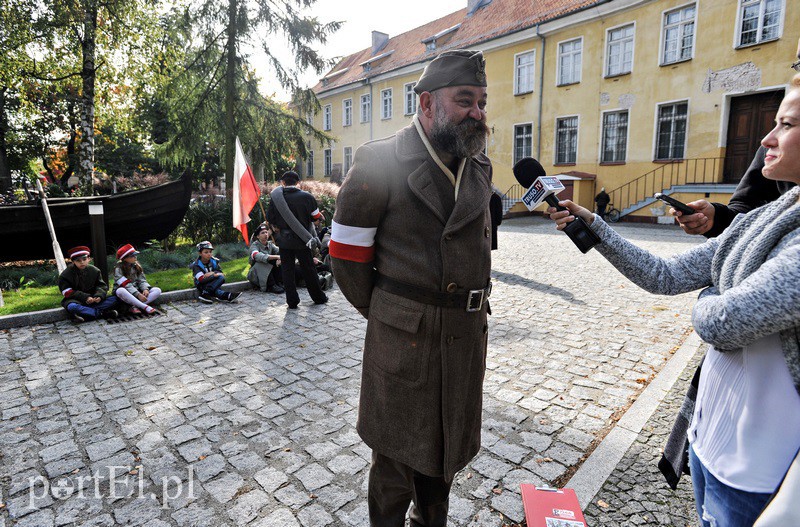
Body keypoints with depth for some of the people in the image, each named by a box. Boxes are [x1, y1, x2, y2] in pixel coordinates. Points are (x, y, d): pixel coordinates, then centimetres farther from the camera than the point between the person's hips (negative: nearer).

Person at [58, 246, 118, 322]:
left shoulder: (94, 270, 6)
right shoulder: (66, 274, -4)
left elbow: (102, 285, 5)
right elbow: (68, 293, -9)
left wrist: (99, 295, -18)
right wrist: (85, 297, -22)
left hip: (92, 299, 3)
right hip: (75, 300, -3)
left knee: (114, 299, -19)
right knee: (72, 307, -40)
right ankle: (101, 313, -33)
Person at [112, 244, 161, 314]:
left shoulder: (136, 266, 7)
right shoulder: (118, 269, -10)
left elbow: (142, 280, 2)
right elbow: (126, 284, -20)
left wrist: (145, 289, -19)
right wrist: (138, 294, -29)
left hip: (137, 291, 5)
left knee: (157, 290, -16)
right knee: (121, 291, -41)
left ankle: (135, 307, -33)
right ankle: (145, 307, -39)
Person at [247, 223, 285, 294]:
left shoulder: (270, 244, 5)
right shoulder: (254, 245, -12)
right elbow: (258, 256, -34)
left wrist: (280, 258, -38)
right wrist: (276, 257, -45)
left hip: (269, 273, 4)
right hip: (256, 274, -4)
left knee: (277, 262, -20)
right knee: (263, 262, -32)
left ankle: (277, 283, -21)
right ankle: (271, 286, -34)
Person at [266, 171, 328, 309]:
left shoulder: (275, 197, -6)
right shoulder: (306, 196, -9)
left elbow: (270, 219, 1)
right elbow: (315, 217, 1)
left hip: (284, 239, 1)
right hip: (301, 239, 0)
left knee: (287, 270, 10)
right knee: (308, 269, 11)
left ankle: (292, 301, 13)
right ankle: (318, 297, 21)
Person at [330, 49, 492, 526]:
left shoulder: (480, 169, 7)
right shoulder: (380, 161, -12)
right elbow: (347, 253, -8)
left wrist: (474, 305, 15)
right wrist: (381, 312, 1)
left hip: (467, 333, 6)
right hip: (403, 335, -5)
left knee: (447, 446, 22)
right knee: (397, 451, 12)